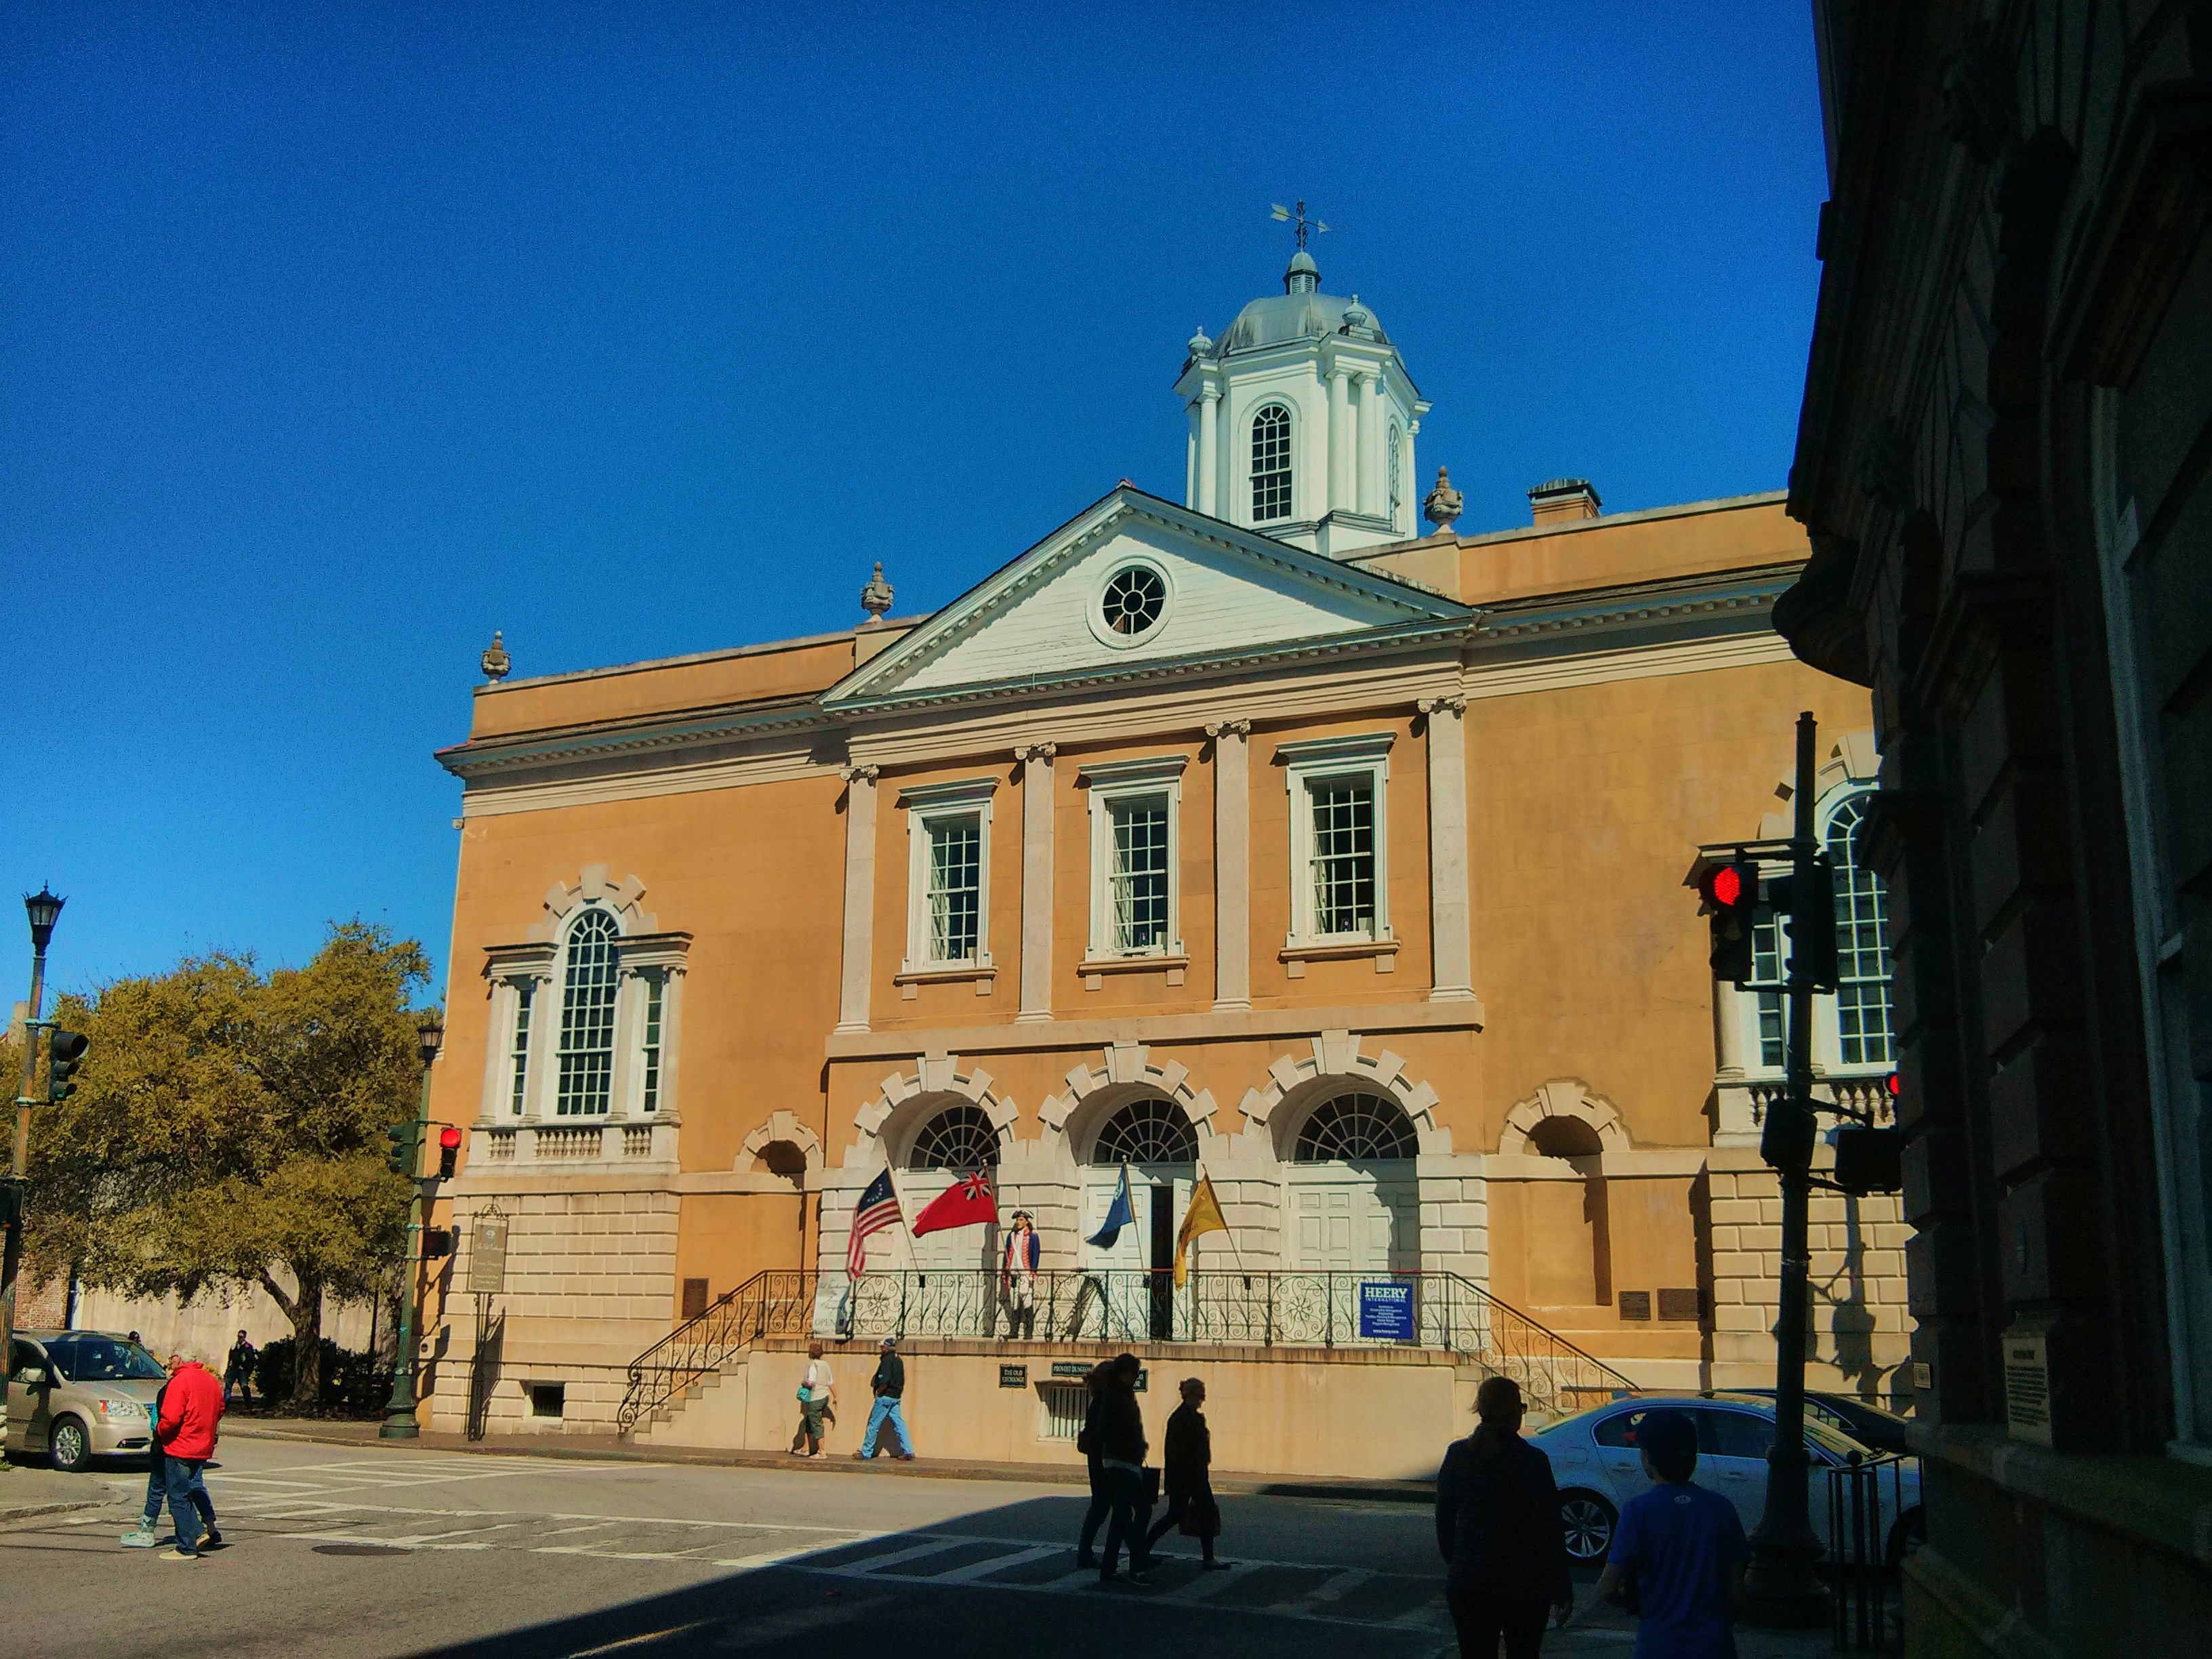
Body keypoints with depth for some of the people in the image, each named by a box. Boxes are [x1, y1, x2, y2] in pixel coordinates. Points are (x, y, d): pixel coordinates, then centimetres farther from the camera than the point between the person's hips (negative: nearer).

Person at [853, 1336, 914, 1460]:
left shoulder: (887, 1360, -16)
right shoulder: (899, 1360, 12)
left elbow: (885, 1381, -25)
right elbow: (902, 1381, 16)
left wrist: (878, 1392, -11)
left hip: (885, 1397, -8)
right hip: (896, 1397, 8)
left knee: (873, 1424, 2)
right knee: (899, 1423, 7)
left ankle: (866, 1452, 10)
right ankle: (909, 1452, 0)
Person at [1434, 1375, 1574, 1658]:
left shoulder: (1457, 1455, -3)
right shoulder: (1532, 1460, -13)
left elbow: (1444, 1518, 5)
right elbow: (1550, 1531, -12)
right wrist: (1561, 1591, -5)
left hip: (1467, 1586, 3)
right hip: (1524, 1587, -2)